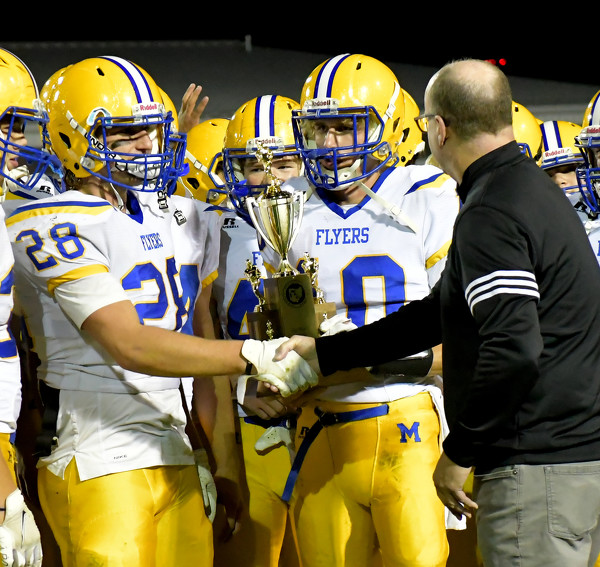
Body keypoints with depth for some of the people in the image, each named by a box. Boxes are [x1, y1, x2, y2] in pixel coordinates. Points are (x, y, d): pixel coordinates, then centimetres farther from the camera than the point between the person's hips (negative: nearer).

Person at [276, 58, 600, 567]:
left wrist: (460, 451, -14)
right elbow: (438, 315, 23)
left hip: (537, 468, -10)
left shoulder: (490, 215, -16)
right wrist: (323, 353, 26)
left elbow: (514, 350, -26)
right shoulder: (533, 190, 17)